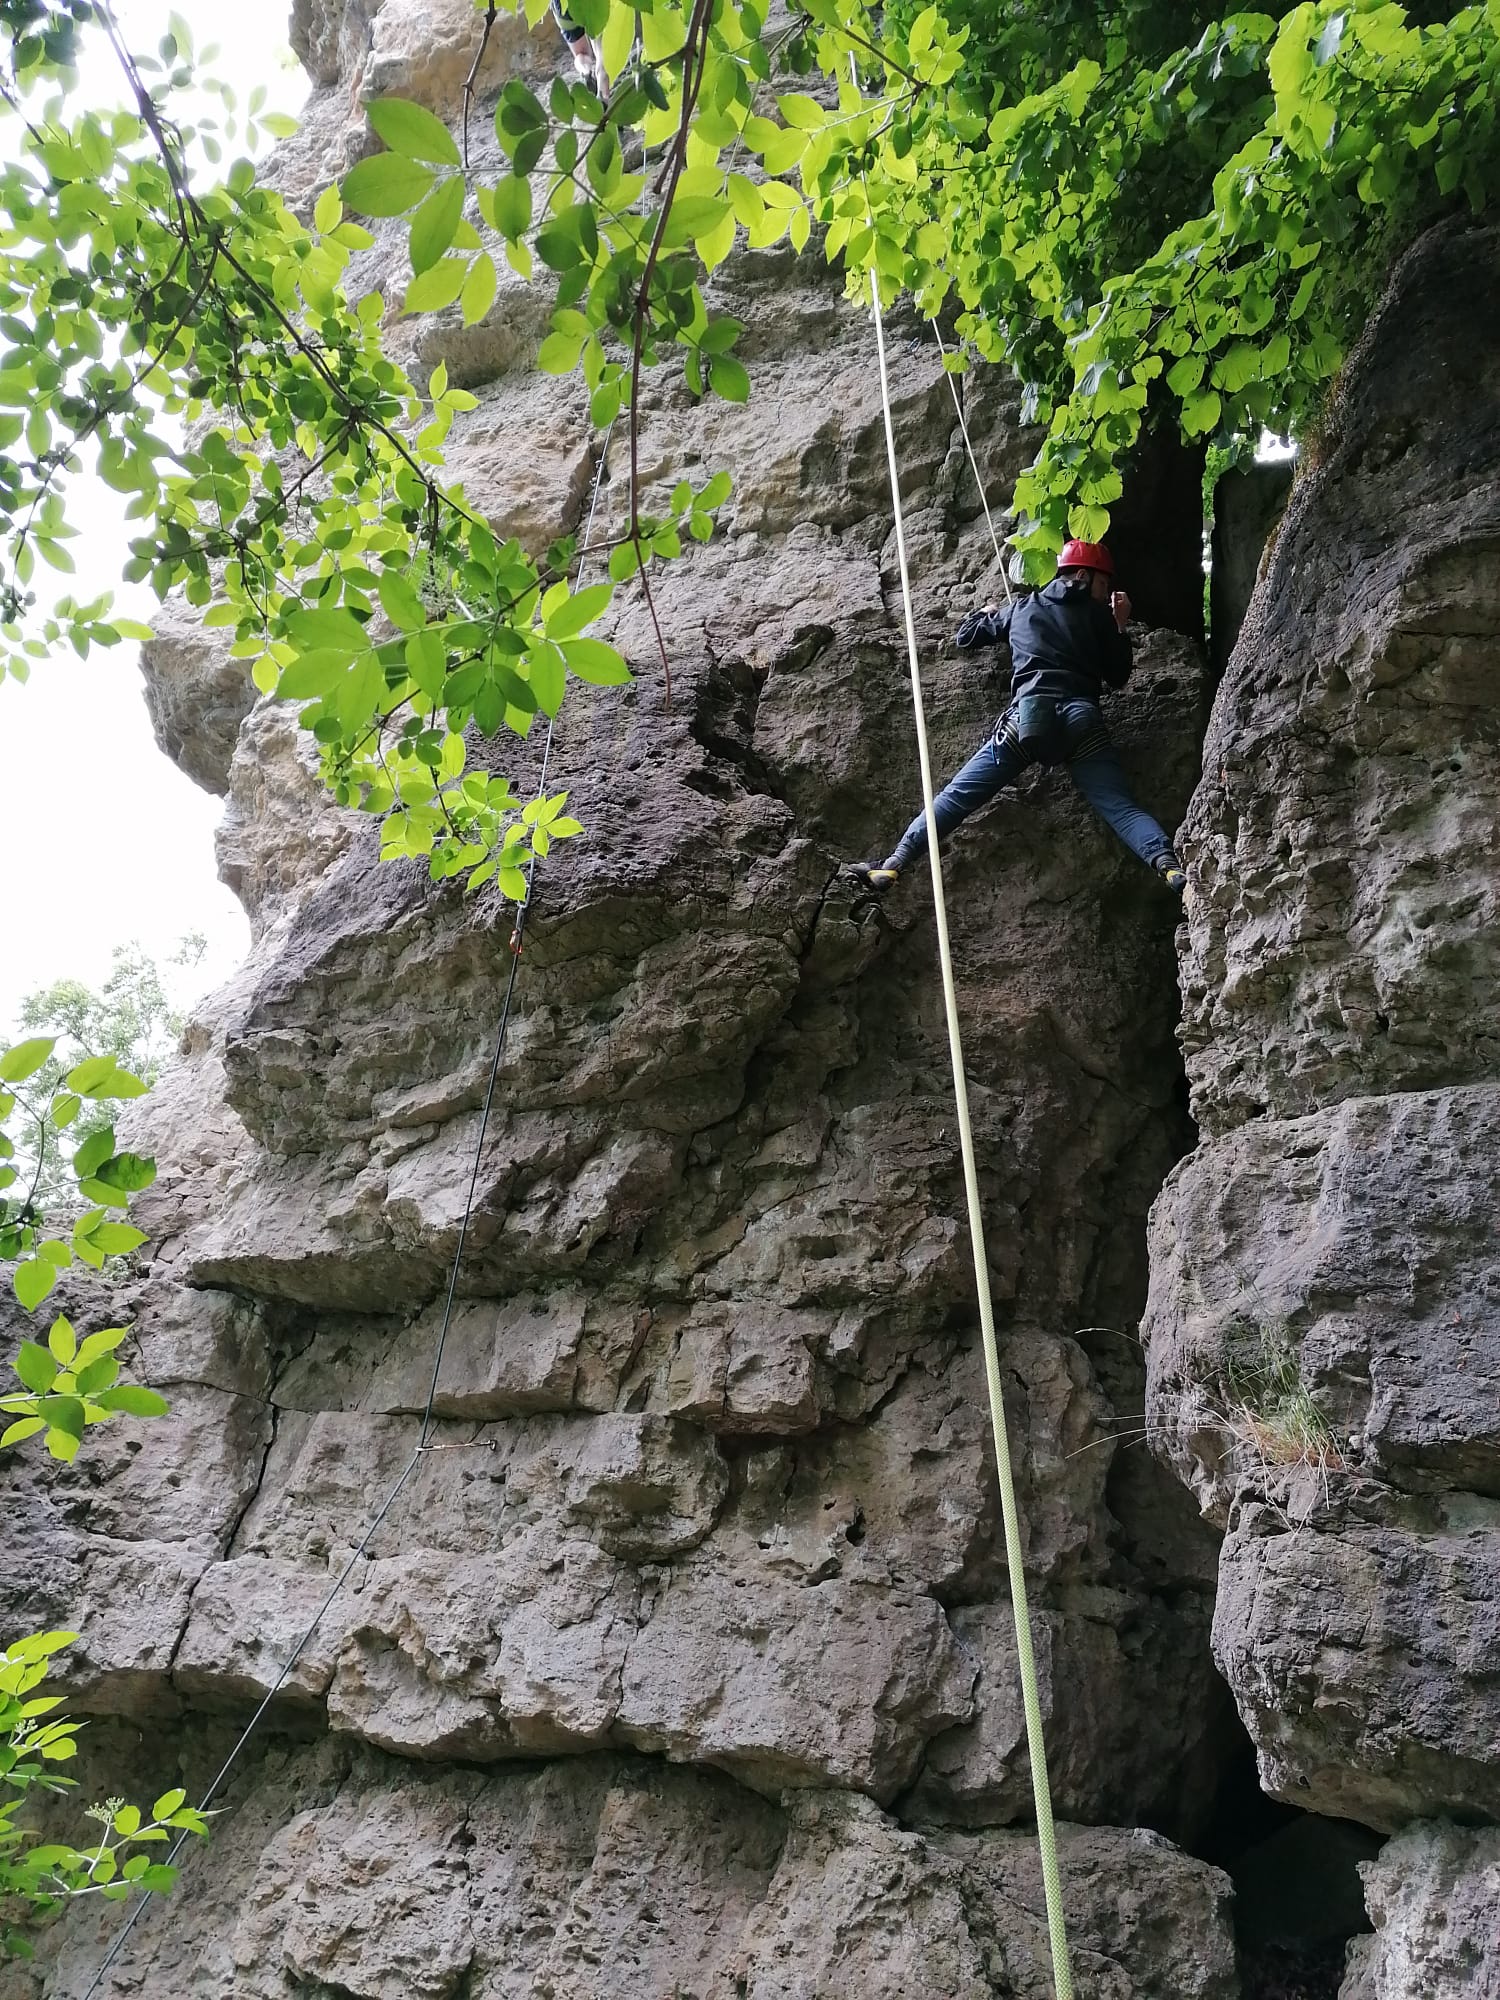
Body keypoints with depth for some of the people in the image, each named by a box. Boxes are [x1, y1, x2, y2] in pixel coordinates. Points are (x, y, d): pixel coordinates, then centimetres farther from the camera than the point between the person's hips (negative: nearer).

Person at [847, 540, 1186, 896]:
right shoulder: (1099, 614, 18)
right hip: (1083, 721, 0)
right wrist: (1120, 626, 33)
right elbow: (1118, 677, 22)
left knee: (956, 796, -1)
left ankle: (892, 867, -10)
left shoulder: (1022, 609, 24)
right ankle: (1170, 869, -33)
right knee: (1121, 808, -8)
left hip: (1028, 718, 1)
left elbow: (964, 637, 34)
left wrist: (985, 613, 55)